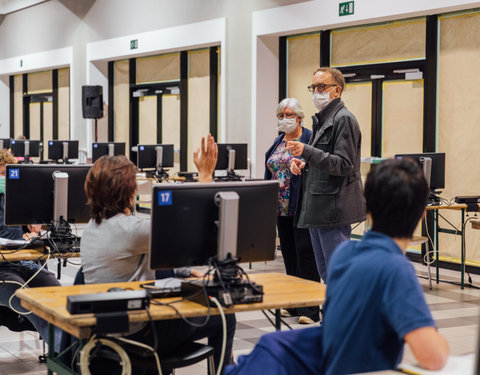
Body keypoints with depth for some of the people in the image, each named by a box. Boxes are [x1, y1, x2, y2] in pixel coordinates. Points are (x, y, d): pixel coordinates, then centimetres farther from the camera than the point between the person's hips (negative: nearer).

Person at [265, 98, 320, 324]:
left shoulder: (309, 139, -8)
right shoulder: (278, 142, 16)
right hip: (281, 208, 8)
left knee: (305, 253, -7)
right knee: (289, 254, 12)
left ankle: (309, 308, -4)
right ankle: (293, 304, 21)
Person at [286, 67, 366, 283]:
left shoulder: (343, 119, -11)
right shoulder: (321, 120, 20)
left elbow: (343, 165, -19)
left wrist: (306, 151, -25)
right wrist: (303, 164, 9)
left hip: (334, 208, -10)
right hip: (317, 210, 10)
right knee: (325, 275, 14)